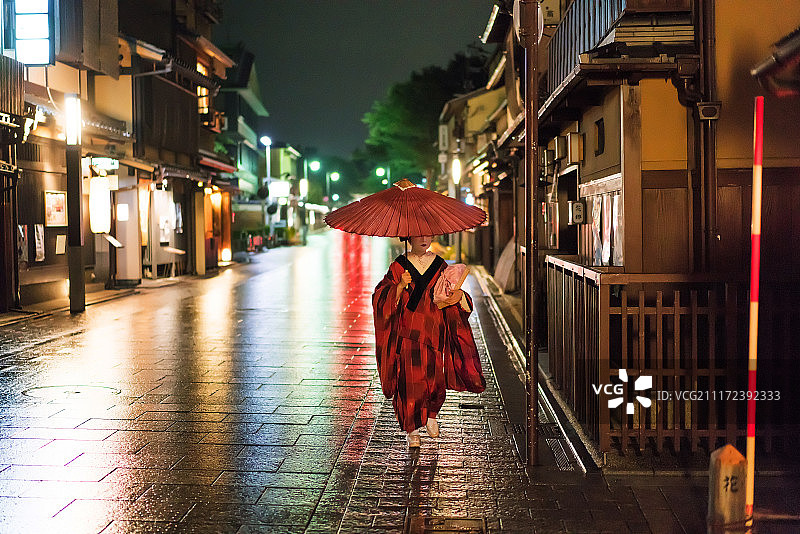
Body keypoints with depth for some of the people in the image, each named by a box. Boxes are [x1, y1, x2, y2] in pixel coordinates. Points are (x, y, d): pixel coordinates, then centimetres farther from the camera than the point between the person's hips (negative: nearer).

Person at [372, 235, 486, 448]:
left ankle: (431, 414, 29)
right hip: (407, 334, -2)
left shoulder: (440, 266, 9)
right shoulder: (399, 266, 2)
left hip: (433, 332, 2)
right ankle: (412, 430, 9)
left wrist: (459, 296, -11)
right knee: (410, 380, -5)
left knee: (435, 380, -1)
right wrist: (401, 286, -19)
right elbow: (381, 298, -3)